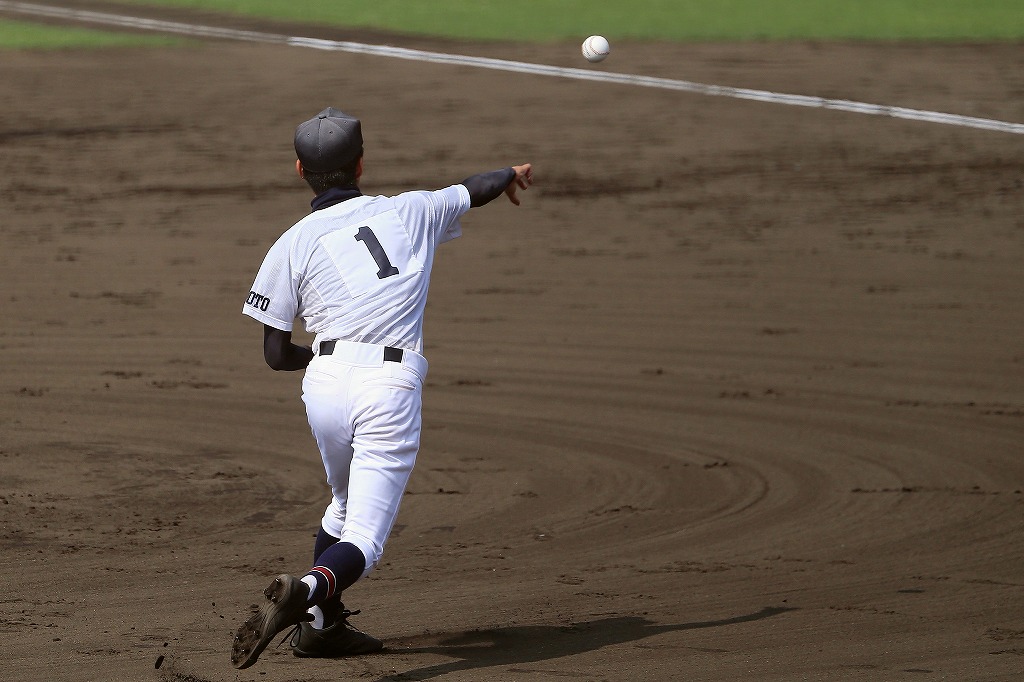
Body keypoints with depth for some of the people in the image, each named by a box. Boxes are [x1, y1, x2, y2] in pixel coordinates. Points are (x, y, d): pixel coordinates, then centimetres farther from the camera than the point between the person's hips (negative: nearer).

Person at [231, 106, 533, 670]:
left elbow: (276, 355, 9)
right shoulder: (410, 212, 12)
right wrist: (511, 175, 56)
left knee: (346, 505, 30)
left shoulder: (292, 244, 8)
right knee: (363, 540, -6)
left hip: (325, 384, 2)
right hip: (391, 390, -2)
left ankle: (320, 624, 32)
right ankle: (303, 592, -34)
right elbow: (476, 190, 33)